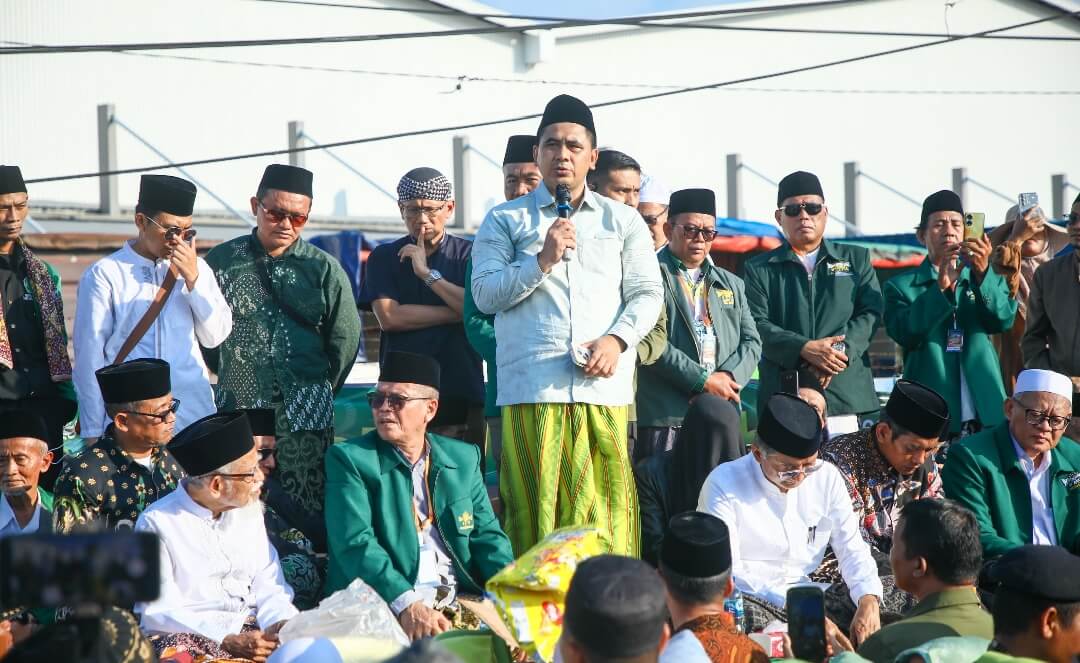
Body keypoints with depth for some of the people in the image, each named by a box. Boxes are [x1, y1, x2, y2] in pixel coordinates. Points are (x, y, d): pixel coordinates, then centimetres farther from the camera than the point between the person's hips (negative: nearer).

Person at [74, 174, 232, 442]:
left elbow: (215, 336, 7)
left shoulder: (195, 268, 11)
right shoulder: (104, 275, -1)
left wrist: (193, 279, -5)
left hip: (194, 419, 3)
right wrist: (93, 434, -2)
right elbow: (89, 357, -1)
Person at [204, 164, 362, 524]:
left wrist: (318, 392, 10)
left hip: (303, 414, -1)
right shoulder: (221, 261, 4)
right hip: (237, 409, 1)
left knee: (306, 511, -4)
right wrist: (229, 376, 12)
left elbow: (345, 339, 8)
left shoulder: (324, 270, 4)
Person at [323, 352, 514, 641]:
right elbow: (355, 543, -11)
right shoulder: (349, 459, 2)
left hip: (462, 601, 5)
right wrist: (406, 604, -26)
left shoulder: (464, 458, 17)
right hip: (388, 605, -5)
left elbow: (486, 535, 14)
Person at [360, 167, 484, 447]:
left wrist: (428, 273, -7)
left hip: (461, 396, 0)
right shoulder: (384, 258, 13)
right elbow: (388, 316, -2)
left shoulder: (468, 254, 10)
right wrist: (456, 313, -4)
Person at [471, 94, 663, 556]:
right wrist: (542, 261, -9)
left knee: (605, 510, -5)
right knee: (535, 507, -6)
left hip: (604, 386, 1)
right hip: (531, 389, -1)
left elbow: (648, 293, 12)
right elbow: (485, 293, 3)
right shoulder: (505, 220, 13)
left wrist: (617, 339, -6)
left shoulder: (622, 221, 18)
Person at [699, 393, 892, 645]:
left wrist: (869, 602, -17)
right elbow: (726, 572, -17)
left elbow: (851, 548, 6)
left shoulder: (826, 476, 4)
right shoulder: (724, 484, -11)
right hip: (749, 599, -5)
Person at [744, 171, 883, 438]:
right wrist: (805, 349, -15)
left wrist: (840, 351, -12)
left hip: (848, 394, 1)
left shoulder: (856, 259, 19)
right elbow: (757, 325, 1)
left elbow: (870, 314, 7)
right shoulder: (759, 269, 14)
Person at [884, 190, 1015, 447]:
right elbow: (905, 334, -8)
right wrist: (941, 286, -19)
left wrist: (983, 272, -19)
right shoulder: (901, 287, 9)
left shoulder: (988, 282, 16)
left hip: (986, 416, 2)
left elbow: (1003, 319, -3)